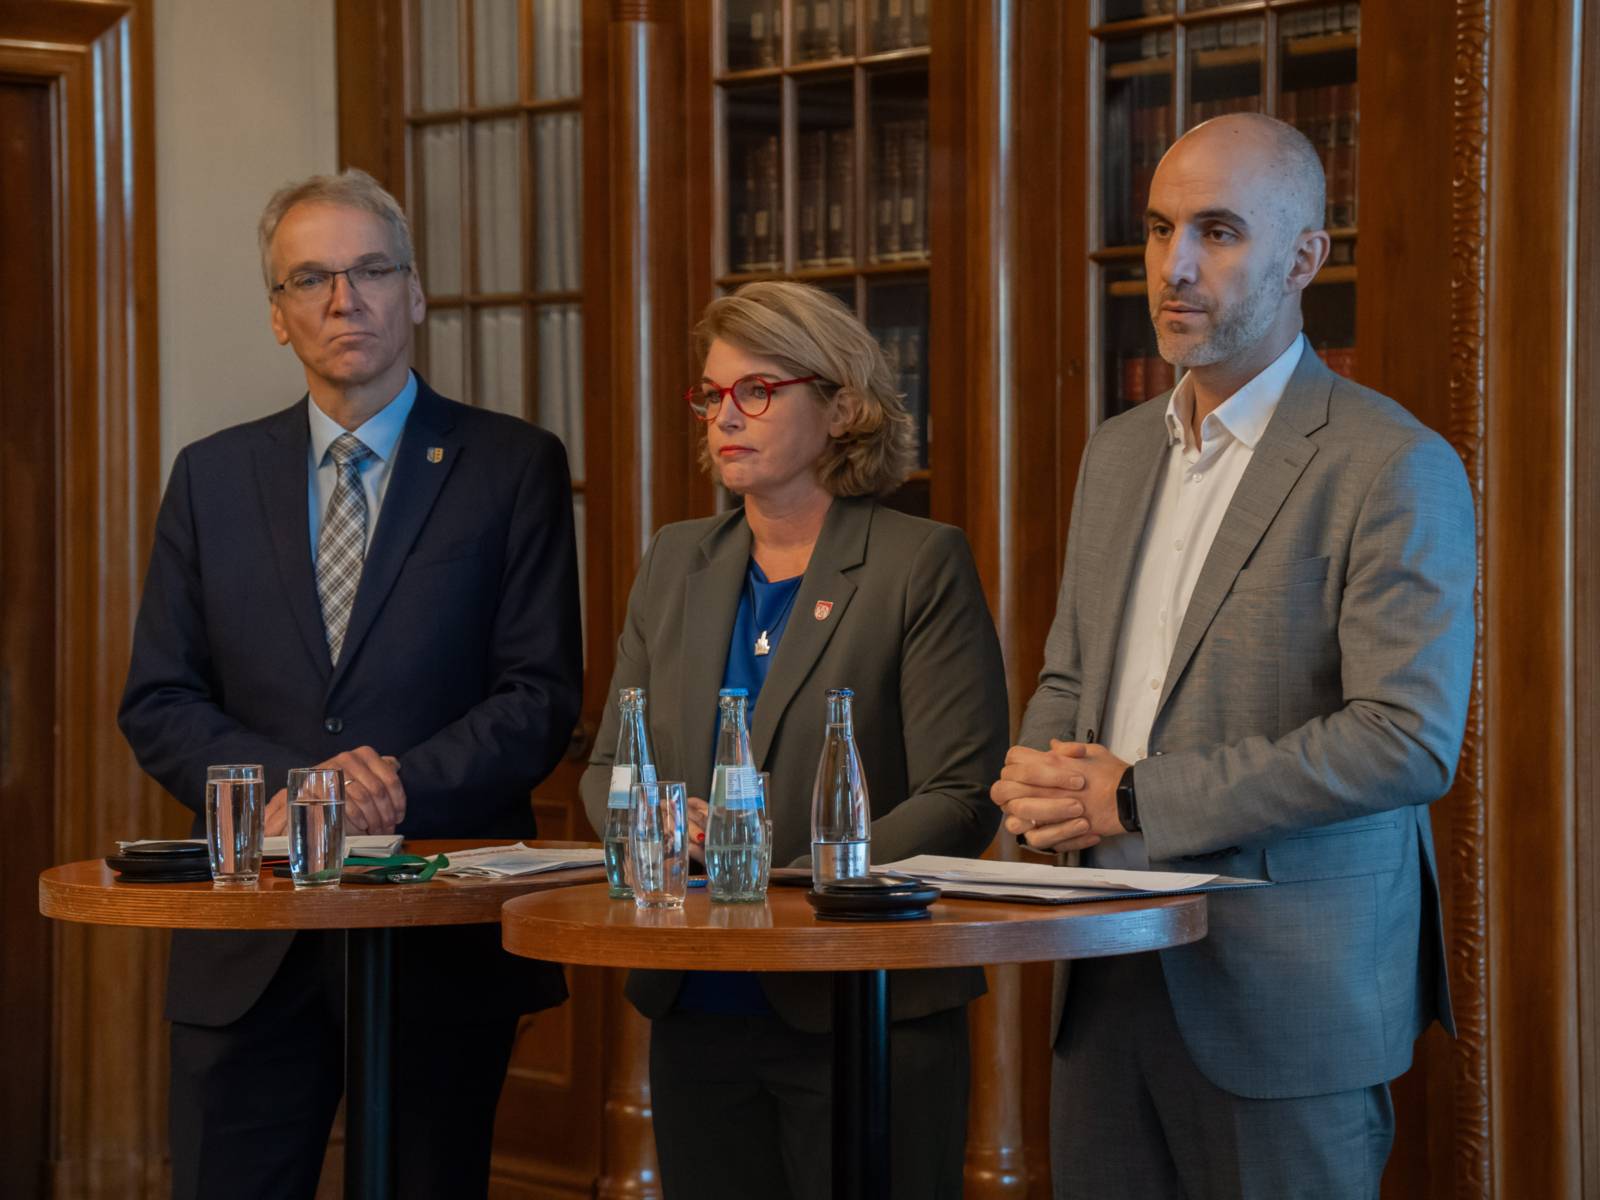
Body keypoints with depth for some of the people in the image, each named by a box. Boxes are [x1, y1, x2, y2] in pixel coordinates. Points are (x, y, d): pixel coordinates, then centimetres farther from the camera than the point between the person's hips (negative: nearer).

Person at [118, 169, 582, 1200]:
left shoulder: (514, 468, 2)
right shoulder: (212, 477, 10)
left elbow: (542, 697, -4)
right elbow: (159, 704, 6)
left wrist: (404, 787, -19)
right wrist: (282, 787, -12)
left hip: (444, 938, -2)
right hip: (250, 950, 2)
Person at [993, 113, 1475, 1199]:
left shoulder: (1395, 469, -11)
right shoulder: (1120, 451, 14)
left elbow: (1411, 738, -19)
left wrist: (1137, 800, -18)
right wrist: (1037, 774, -2)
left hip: (1287, 990, -6)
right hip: (1115, 976, 7)